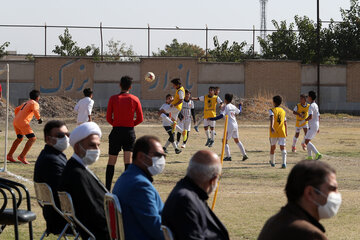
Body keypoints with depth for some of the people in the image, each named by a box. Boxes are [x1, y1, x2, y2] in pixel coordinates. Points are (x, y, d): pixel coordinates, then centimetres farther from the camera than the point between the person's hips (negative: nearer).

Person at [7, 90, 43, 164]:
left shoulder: (26, 103, 24)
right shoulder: (34, 103, -2)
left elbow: (16, 109, 33)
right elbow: (36, 111, -23)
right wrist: (39, 119, -10)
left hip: (15, 121, 9)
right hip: (22, 122, -9)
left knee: (19, 138, 28)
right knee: (32, 138, -10)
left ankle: (9, 155, 31)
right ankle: (22, 156, -16)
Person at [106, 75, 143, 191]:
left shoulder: (113, 98, -2)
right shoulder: (135, 99, 0)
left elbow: (108, 118, -2)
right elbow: (140, 119, 1)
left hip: (116, 131, 0)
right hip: (130, 132, 0)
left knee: (111, 161, 7)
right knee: (128, 160, 0)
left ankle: (107, 188, 8)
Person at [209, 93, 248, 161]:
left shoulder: (226, 107, -10)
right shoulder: (233, 107, 10)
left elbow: (221, 116, -21)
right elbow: (239, 111, 29)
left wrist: (212, 119, -20)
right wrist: (240, 105, 49)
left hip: (230, 126, -7)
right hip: (235, 125, 7)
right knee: (237, 140, 19)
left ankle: (228, 156, -3)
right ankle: (244, 155, 18)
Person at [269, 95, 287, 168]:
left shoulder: (272, 110, -2)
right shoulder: (283, 111, 12)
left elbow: (272, 118, -22)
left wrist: (271, 127, -36)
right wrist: (286, 133, 27)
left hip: (274, 132, -2)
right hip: (282, 132, 2)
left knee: (273, 147, 16)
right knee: (282, 147, -3)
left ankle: (272, 162, 33)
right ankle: (284, 163, -22)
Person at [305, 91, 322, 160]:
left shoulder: (311, 106, -16)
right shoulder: (316, 105, 15)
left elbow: (310, 116, -29)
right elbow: (319, 116, 21)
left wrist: (305, 120, -11)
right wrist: (318, 127, 25)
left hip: (312, 126, -10)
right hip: (316, 126, 10)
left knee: (307, 141, -10)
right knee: (308, 141, 16)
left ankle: (317, 154, -19)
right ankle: (309, 156, 17)